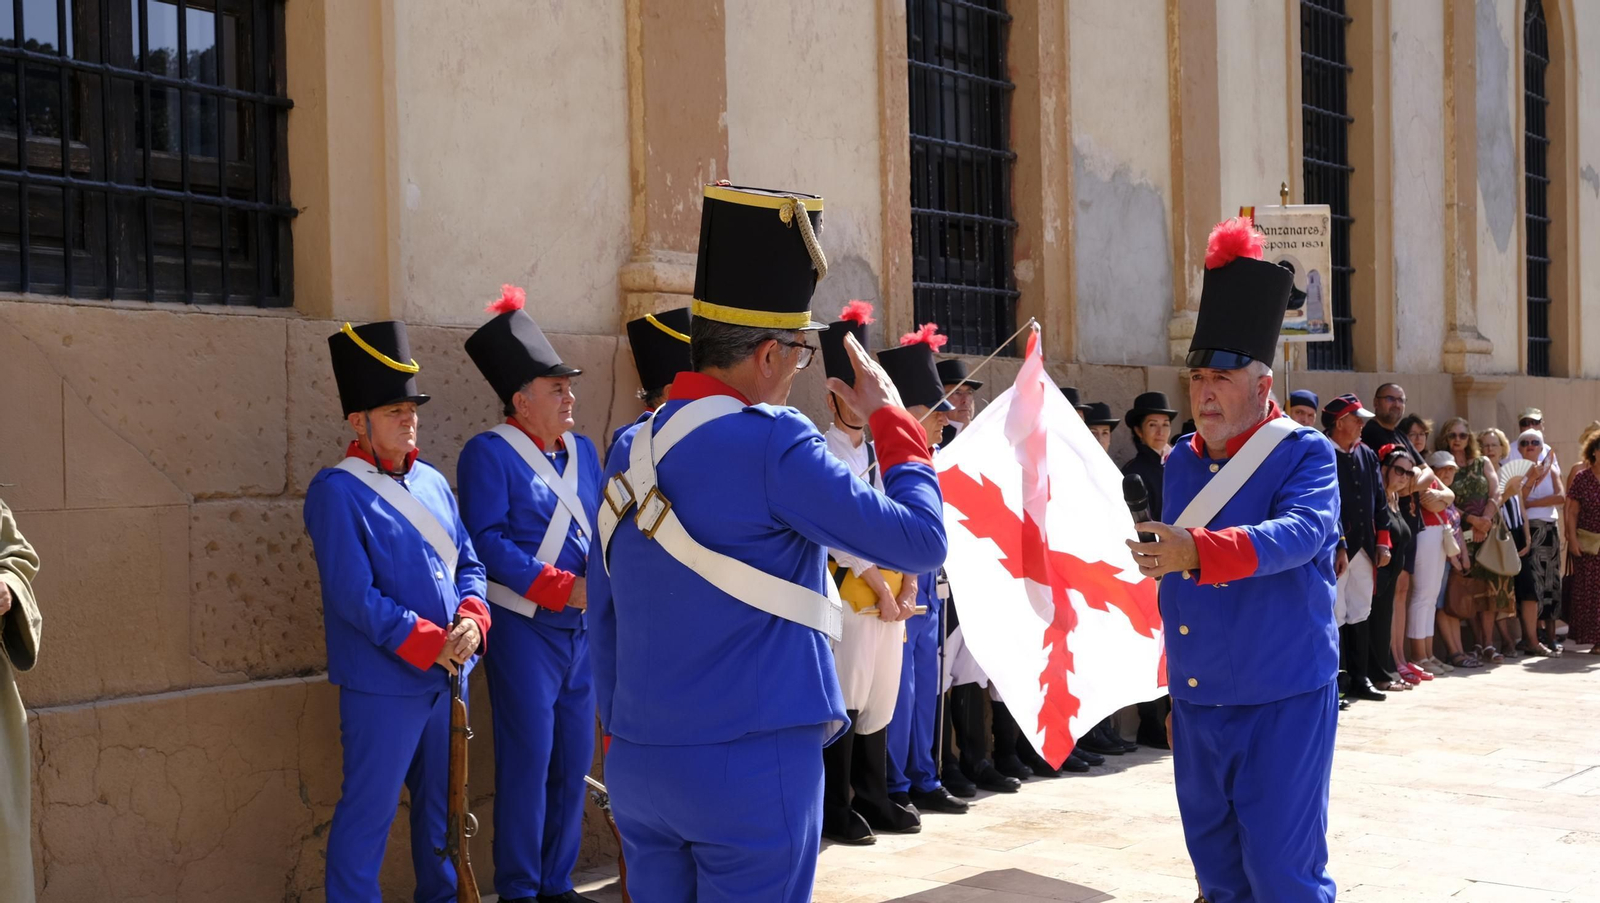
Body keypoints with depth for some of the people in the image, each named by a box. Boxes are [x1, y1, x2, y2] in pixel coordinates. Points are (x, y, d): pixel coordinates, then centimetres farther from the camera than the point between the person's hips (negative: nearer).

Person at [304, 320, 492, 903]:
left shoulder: (432, 482, 10)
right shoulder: (337, 492, -12)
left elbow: (468, 563, 12)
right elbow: (354, 596, -18)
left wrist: (471, 621, -8)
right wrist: (431, 644, -18)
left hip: (449, 674, 7)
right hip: (383, 681, -7)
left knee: (441, 801, 19)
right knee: (369, 812, 2)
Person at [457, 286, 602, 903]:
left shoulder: (582, 451, 12)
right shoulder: (489, 454, -9)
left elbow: (603, 527, 14)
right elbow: (486, 540, -16)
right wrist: (562, 588, -20)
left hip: (583, 628, 7)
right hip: (525, 628, -7)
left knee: (574, 760, 11)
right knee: (527, 763, -2)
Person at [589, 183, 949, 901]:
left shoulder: (630, 450, 7)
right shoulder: (771, 444, -15)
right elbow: (920, 542, -12)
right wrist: (892, 420, 1)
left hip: (636, 763, 7)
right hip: (751, 766, -7)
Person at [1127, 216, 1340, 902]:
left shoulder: (1305, 453, -7)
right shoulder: (1180, 463, 11)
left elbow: (1302, 532, -27)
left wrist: (1196, 549, -41)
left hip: (1282, 701, -6)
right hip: (1196, 702, 6)